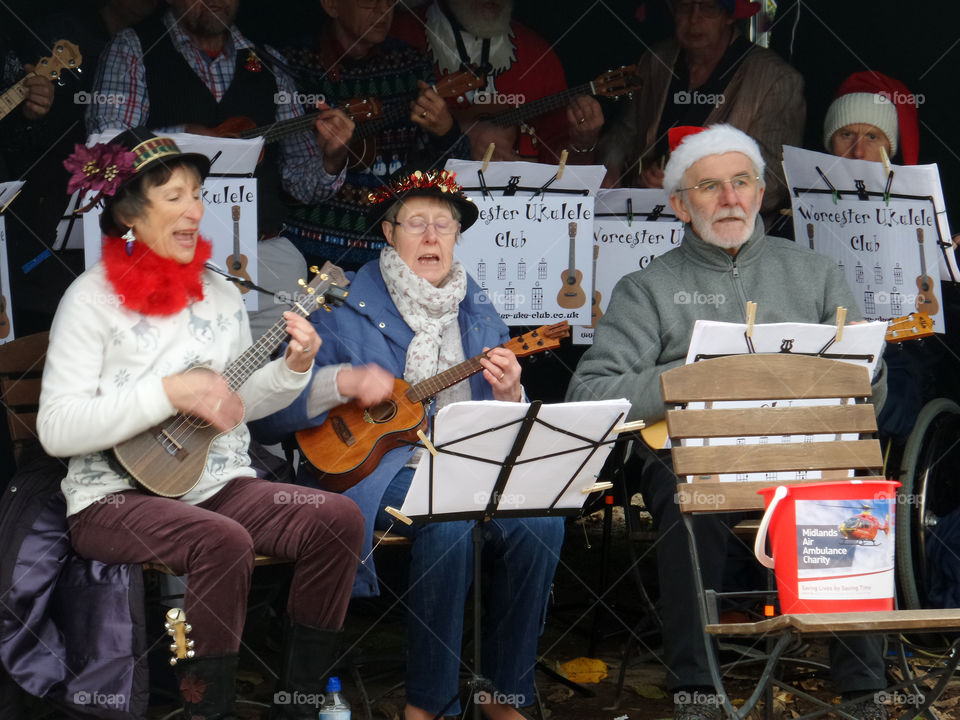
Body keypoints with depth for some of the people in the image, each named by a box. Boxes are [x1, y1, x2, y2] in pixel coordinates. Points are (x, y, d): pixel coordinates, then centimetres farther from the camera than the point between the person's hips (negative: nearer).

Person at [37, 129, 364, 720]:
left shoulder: (221, 293, 12)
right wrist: (170, 391, -22)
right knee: (223, 542, -36)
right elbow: (56, 429, -15)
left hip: (218, 483, 6)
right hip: (118, 495, -6)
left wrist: (293, 369, 1)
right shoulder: (95, 297, -7)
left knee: (338, 518, -17)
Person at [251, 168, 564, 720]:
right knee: (449, 525, -35)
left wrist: (509, 396, -6)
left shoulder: (477, 312, 16)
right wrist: (344, 382, -16)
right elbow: (271, 412, -1)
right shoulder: (348, 308, 3)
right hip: (382, 466, -4)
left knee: (541, 519, -26)